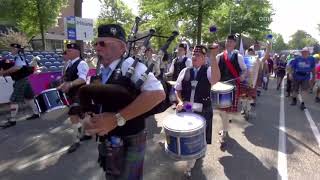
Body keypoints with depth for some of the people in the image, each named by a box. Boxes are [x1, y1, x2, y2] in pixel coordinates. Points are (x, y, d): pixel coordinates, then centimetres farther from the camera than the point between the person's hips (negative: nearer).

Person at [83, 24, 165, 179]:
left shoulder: (130, 65, -19)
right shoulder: (98, 72, 3)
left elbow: (158, 93, -33)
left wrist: (117, 118, -31)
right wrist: (88, 121, -13)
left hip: (129, 144, -7)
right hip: (106, 143, 7)